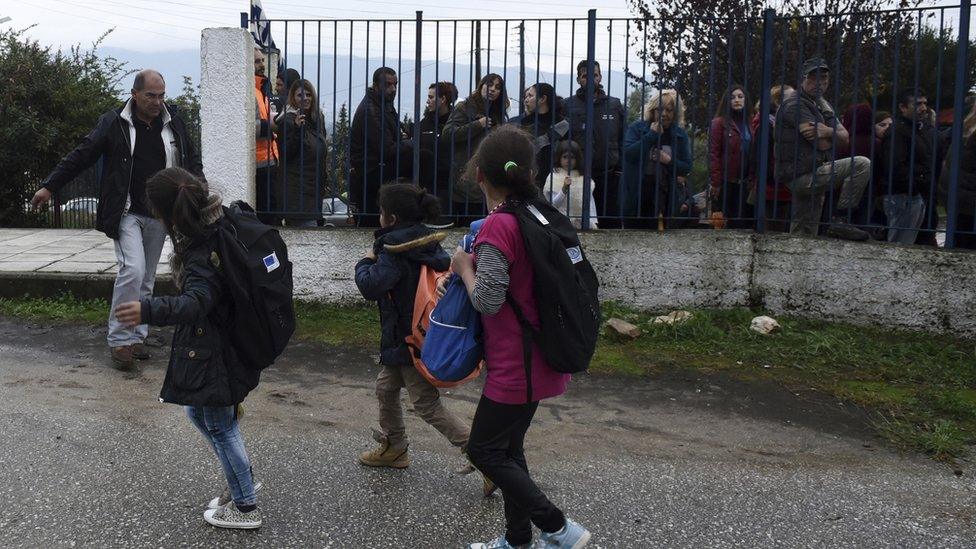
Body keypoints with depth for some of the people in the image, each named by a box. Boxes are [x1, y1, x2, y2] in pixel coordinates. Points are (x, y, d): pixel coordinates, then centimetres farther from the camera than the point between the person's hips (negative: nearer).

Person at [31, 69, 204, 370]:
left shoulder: (174, 122, 6)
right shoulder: (114, 123, -3)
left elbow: (192, 159, 16)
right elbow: (81, 156, 1)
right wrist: (49, 186, -1)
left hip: (159, 216, 4)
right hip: (127, 213, -4)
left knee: (146, 279, 9)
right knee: (133, 269, -18)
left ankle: (136, 336, 20)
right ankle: (119, 340, -6)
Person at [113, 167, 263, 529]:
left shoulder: (202, 255, -28)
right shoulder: (223, 225, 0)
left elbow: (195, 302, -45)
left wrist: (149, 311, -60)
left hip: (214, 356, -10)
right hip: (221, 345, 10)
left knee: (220, 426, 6)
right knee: (196, 408, 24)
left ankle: (246, 507, 22)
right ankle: (242, 479, 36)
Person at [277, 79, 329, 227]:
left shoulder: (318, 118, 13)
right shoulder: (288, 121, -9)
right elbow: (286, 154, -15)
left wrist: (325, 181, 18)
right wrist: (297, 129, -25)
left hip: (315, 186, 7)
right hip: (297, 186, -7)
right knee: (308, 227, -13)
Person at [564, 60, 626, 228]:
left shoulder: (615, 105, 10)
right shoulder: (568, 105, 3)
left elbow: (623, 140, 9)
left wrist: (620, 169, 0)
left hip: (609, 175, 2)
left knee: (612, 220, 5)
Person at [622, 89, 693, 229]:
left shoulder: (680, 135, 7)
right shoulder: (637, 128, 1)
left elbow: (687, 168, 6)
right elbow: (627, 154, -15)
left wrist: (670, 161, -13)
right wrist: (651, 135, -14)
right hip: (637, 196, -1)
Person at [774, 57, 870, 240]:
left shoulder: (823, 105, 19)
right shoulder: (795, 104, -10)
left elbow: (845, 139, 7)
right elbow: (823, 145, -17)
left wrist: (827, 132, -13)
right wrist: (834, 134, 2)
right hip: (802, 175, -9)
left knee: (804, 235, 10)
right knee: (862, 164, -15)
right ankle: (839, 220, -14)